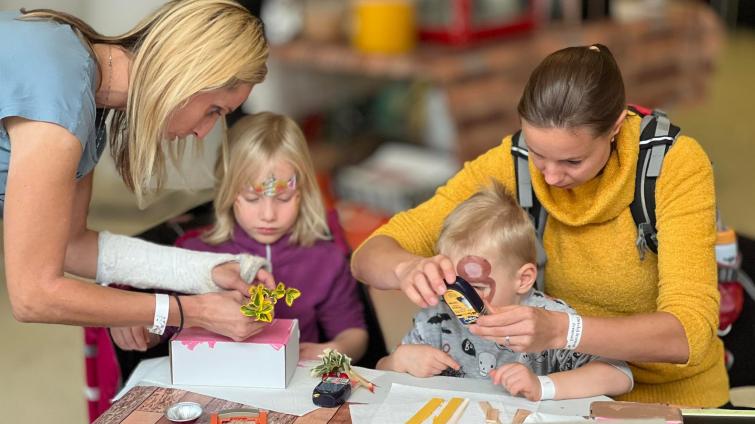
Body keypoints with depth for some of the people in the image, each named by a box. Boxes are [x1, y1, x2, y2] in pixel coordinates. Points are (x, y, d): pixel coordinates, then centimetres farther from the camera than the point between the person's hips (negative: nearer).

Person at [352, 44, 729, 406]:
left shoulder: (676, 164, -17)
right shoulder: (511, 164, -11)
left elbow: (689, 333, -26)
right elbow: (370, 255, -11)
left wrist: (560, 330, -40)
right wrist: (408, 268, -33)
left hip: (672, 398, -2)